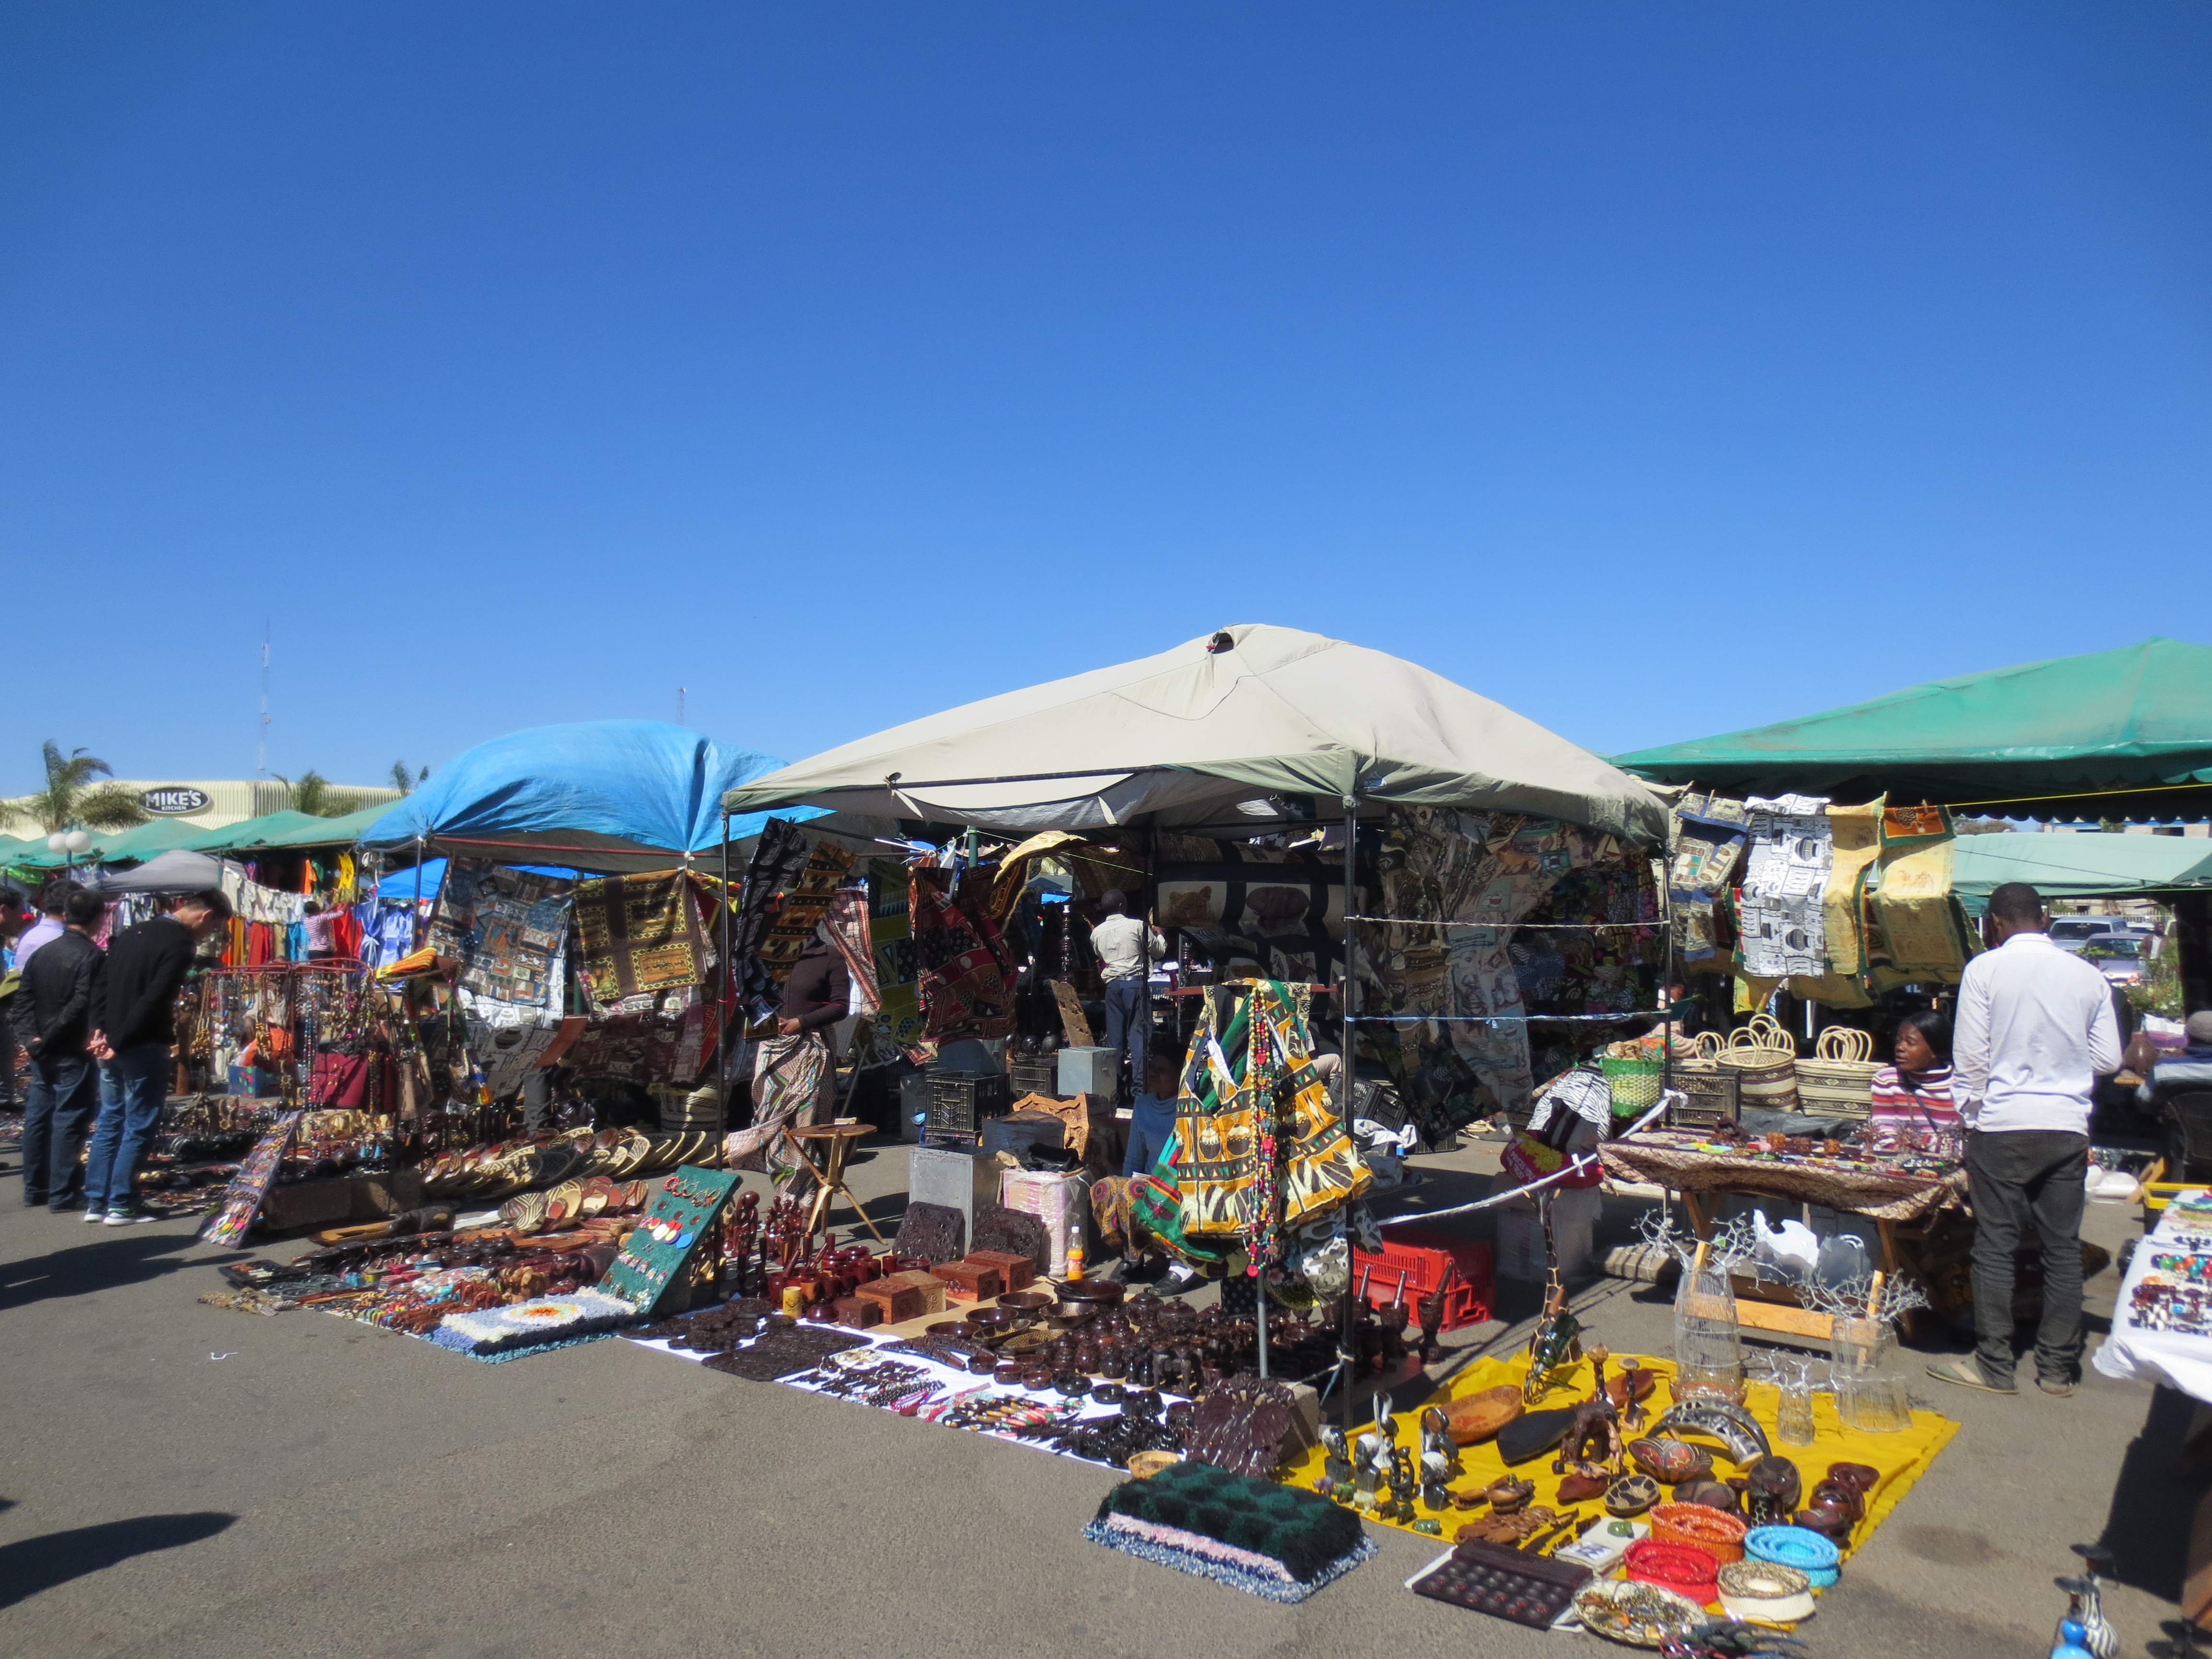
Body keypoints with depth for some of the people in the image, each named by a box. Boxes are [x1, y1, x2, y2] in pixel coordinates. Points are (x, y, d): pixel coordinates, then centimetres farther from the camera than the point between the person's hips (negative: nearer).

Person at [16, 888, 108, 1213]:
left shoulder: (42, 952, 9)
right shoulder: (92, 957, -14)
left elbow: (24, 1000, 7)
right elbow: (95, 1007, -21)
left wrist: (30, 1037, 1)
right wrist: (97, 1039, -15)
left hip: (41, 1053, 7)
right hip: (73, 1054, -7)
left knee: (37, 1117, 14)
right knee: (69, 1121, -2)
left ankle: (34, 1189, 23)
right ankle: (62, 1195, 0)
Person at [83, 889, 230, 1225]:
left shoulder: (131, 933, 13)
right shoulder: (180, 944, -14)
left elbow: (104, 983, 12)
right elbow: (154, 999, -22)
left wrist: (101, 1029, 5)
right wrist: (119, 1041, -17)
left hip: (110, 1044, 8)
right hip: (143, 1047, -8)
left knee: (109, 1120, 16)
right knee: (139, 1126, 2)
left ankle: (95, 1201, 20)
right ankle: (121, 1205, 6)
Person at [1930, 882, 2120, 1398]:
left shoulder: (1985, 969, -6)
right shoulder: (2089, 975, 4)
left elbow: (1970, 1056, -7)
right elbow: (2109, 1059, 6)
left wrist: (1971, 1117, 5)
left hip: (2003, 1127, -3)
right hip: (2069, 1128, 4)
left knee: (1996, 1245, 4)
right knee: (2063, 1247, 10)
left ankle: (1994, 1365, 9)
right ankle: (2058, 1368, 17)